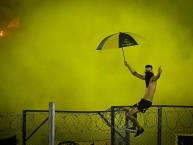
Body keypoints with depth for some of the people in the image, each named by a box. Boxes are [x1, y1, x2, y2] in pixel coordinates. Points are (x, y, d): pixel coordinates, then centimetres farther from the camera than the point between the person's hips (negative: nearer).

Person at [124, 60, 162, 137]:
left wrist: (159, 73, -59)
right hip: (143, 100, 10)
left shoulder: (153, 78, -12)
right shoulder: (146, 78, 13)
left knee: (130, 114, -14)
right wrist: (128, 65, 24)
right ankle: (134, 127, 42)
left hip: (147, 102, -10)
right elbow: (135, 73, 23)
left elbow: (157, 77, -37)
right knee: (133, 109, 34)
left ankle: (140, 129, -4)